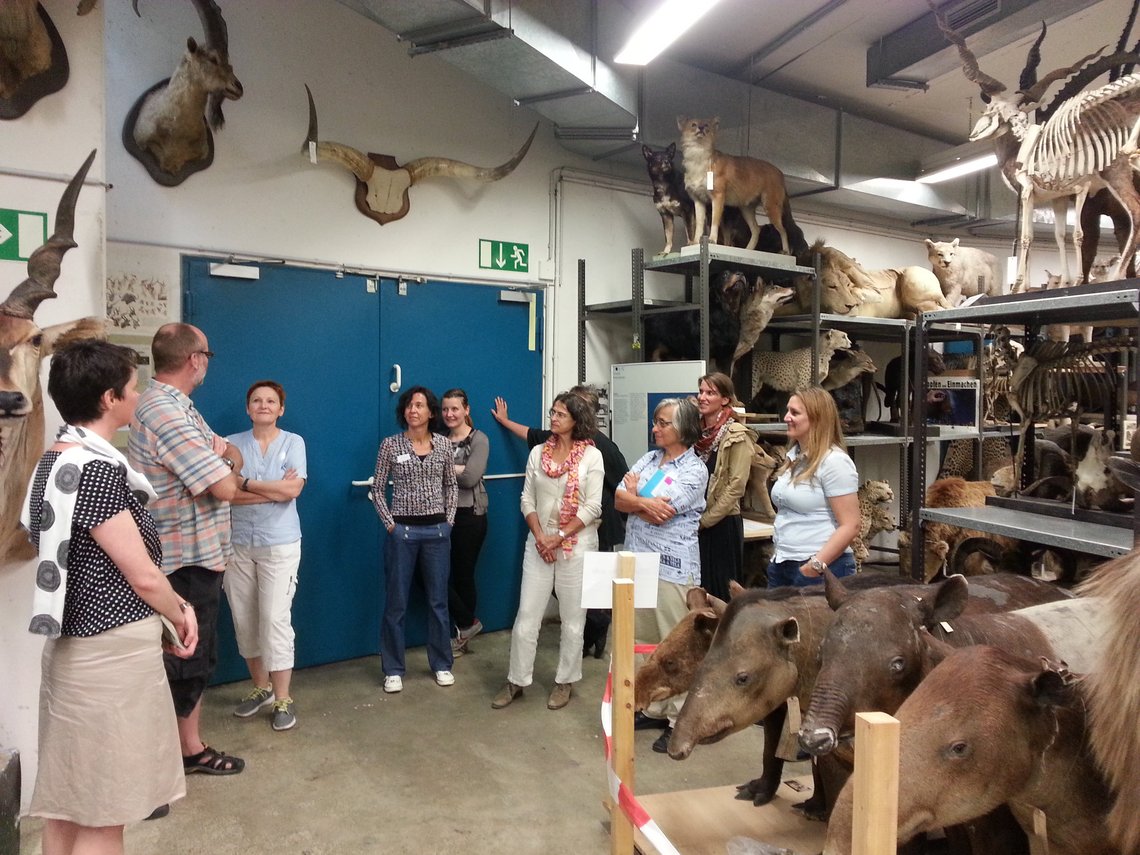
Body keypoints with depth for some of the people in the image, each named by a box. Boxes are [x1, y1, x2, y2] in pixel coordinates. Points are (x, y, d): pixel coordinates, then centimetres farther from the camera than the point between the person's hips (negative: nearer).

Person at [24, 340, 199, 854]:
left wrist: (173, 605, 9)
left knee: (68, 798, 21)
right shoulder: (98, 468, -20)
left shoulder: (54, 461, 8)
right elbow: (143, 576, -18)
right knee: (102, 812, 4)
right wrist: (179, 613, 2)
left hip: (74, 643, 9)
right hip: (112, 650, -9)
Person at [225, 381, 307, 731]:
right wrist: (274, 490, -13)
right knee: (244, 621, 10)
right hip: (237, 544, 3)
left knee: (275, 619, -6)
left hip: (279, 544, -3)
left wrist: (245, 484, -9)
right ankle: (261, 687, 28)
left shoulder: (293, 442, 0)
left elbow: (294, 489, -13)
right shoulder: (232, 444, 3)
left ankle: (283, 700, 6)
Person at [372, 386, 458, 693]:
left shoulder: (444, 444, 2)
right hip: (402, 531, -2)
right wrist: (390, 524, -5)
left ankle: (442, 664, 25)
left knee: (438, 600, 11)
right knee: (396, 602, 6)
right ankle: (393, 669, 20)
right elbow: (377, 489, 1)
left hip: (437, 531, 2)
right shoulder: (390, 445, -4)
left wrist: (449, 521, 4)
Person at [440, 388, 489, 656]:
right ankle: (467, 624, 20)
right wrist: (457, 469, -16)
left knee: (463, 576, 3)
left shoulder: (479, 440, -5)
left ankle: (463, 632, 21)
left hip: (469, 516, -5)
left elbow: (470, 477, -17)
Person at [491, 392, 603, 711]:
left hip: (577, 544, -3)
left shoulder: (592, 455, -6)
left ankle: (565, 681, 23)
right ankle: (517, 680, 19)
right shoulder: (537, 453, 5)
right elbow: (527, 500, 4)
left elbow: (592, 508, -9)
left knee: (573, 619, 7)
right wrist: (540, 537, -9)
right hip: (539, 543, 3)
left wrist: (560, 537, -13)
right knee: (526, 616, 5)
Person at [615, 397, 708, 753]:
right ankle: (655, 709, 29)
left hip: (672, 567, -7)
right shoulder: (648, 459, 11)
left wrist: (635, 495, -2)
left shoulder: (694, 469, -9)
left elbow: (660, 516, -17)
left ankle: (679, 720, 13)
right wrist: (645, 502, -15)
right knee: (645, 640, 15)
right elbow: (618, 499, 2)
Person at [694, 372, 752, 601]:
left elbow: (736, 486, -14)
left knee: (719, 591, 2)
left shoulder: (736, 436, -9)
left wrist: (705, 520, -13)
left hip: (721, 525, -6)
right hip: (692, 525, 6)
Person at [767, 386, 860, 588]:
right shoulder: (794, 457, 11)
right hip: (782, 565, 8)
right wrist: (779, 555, 14)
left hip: (821, 570, -8)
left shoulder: (834, 461, -14)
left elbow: (850, 525, -17)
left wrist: (816, 566, -20)